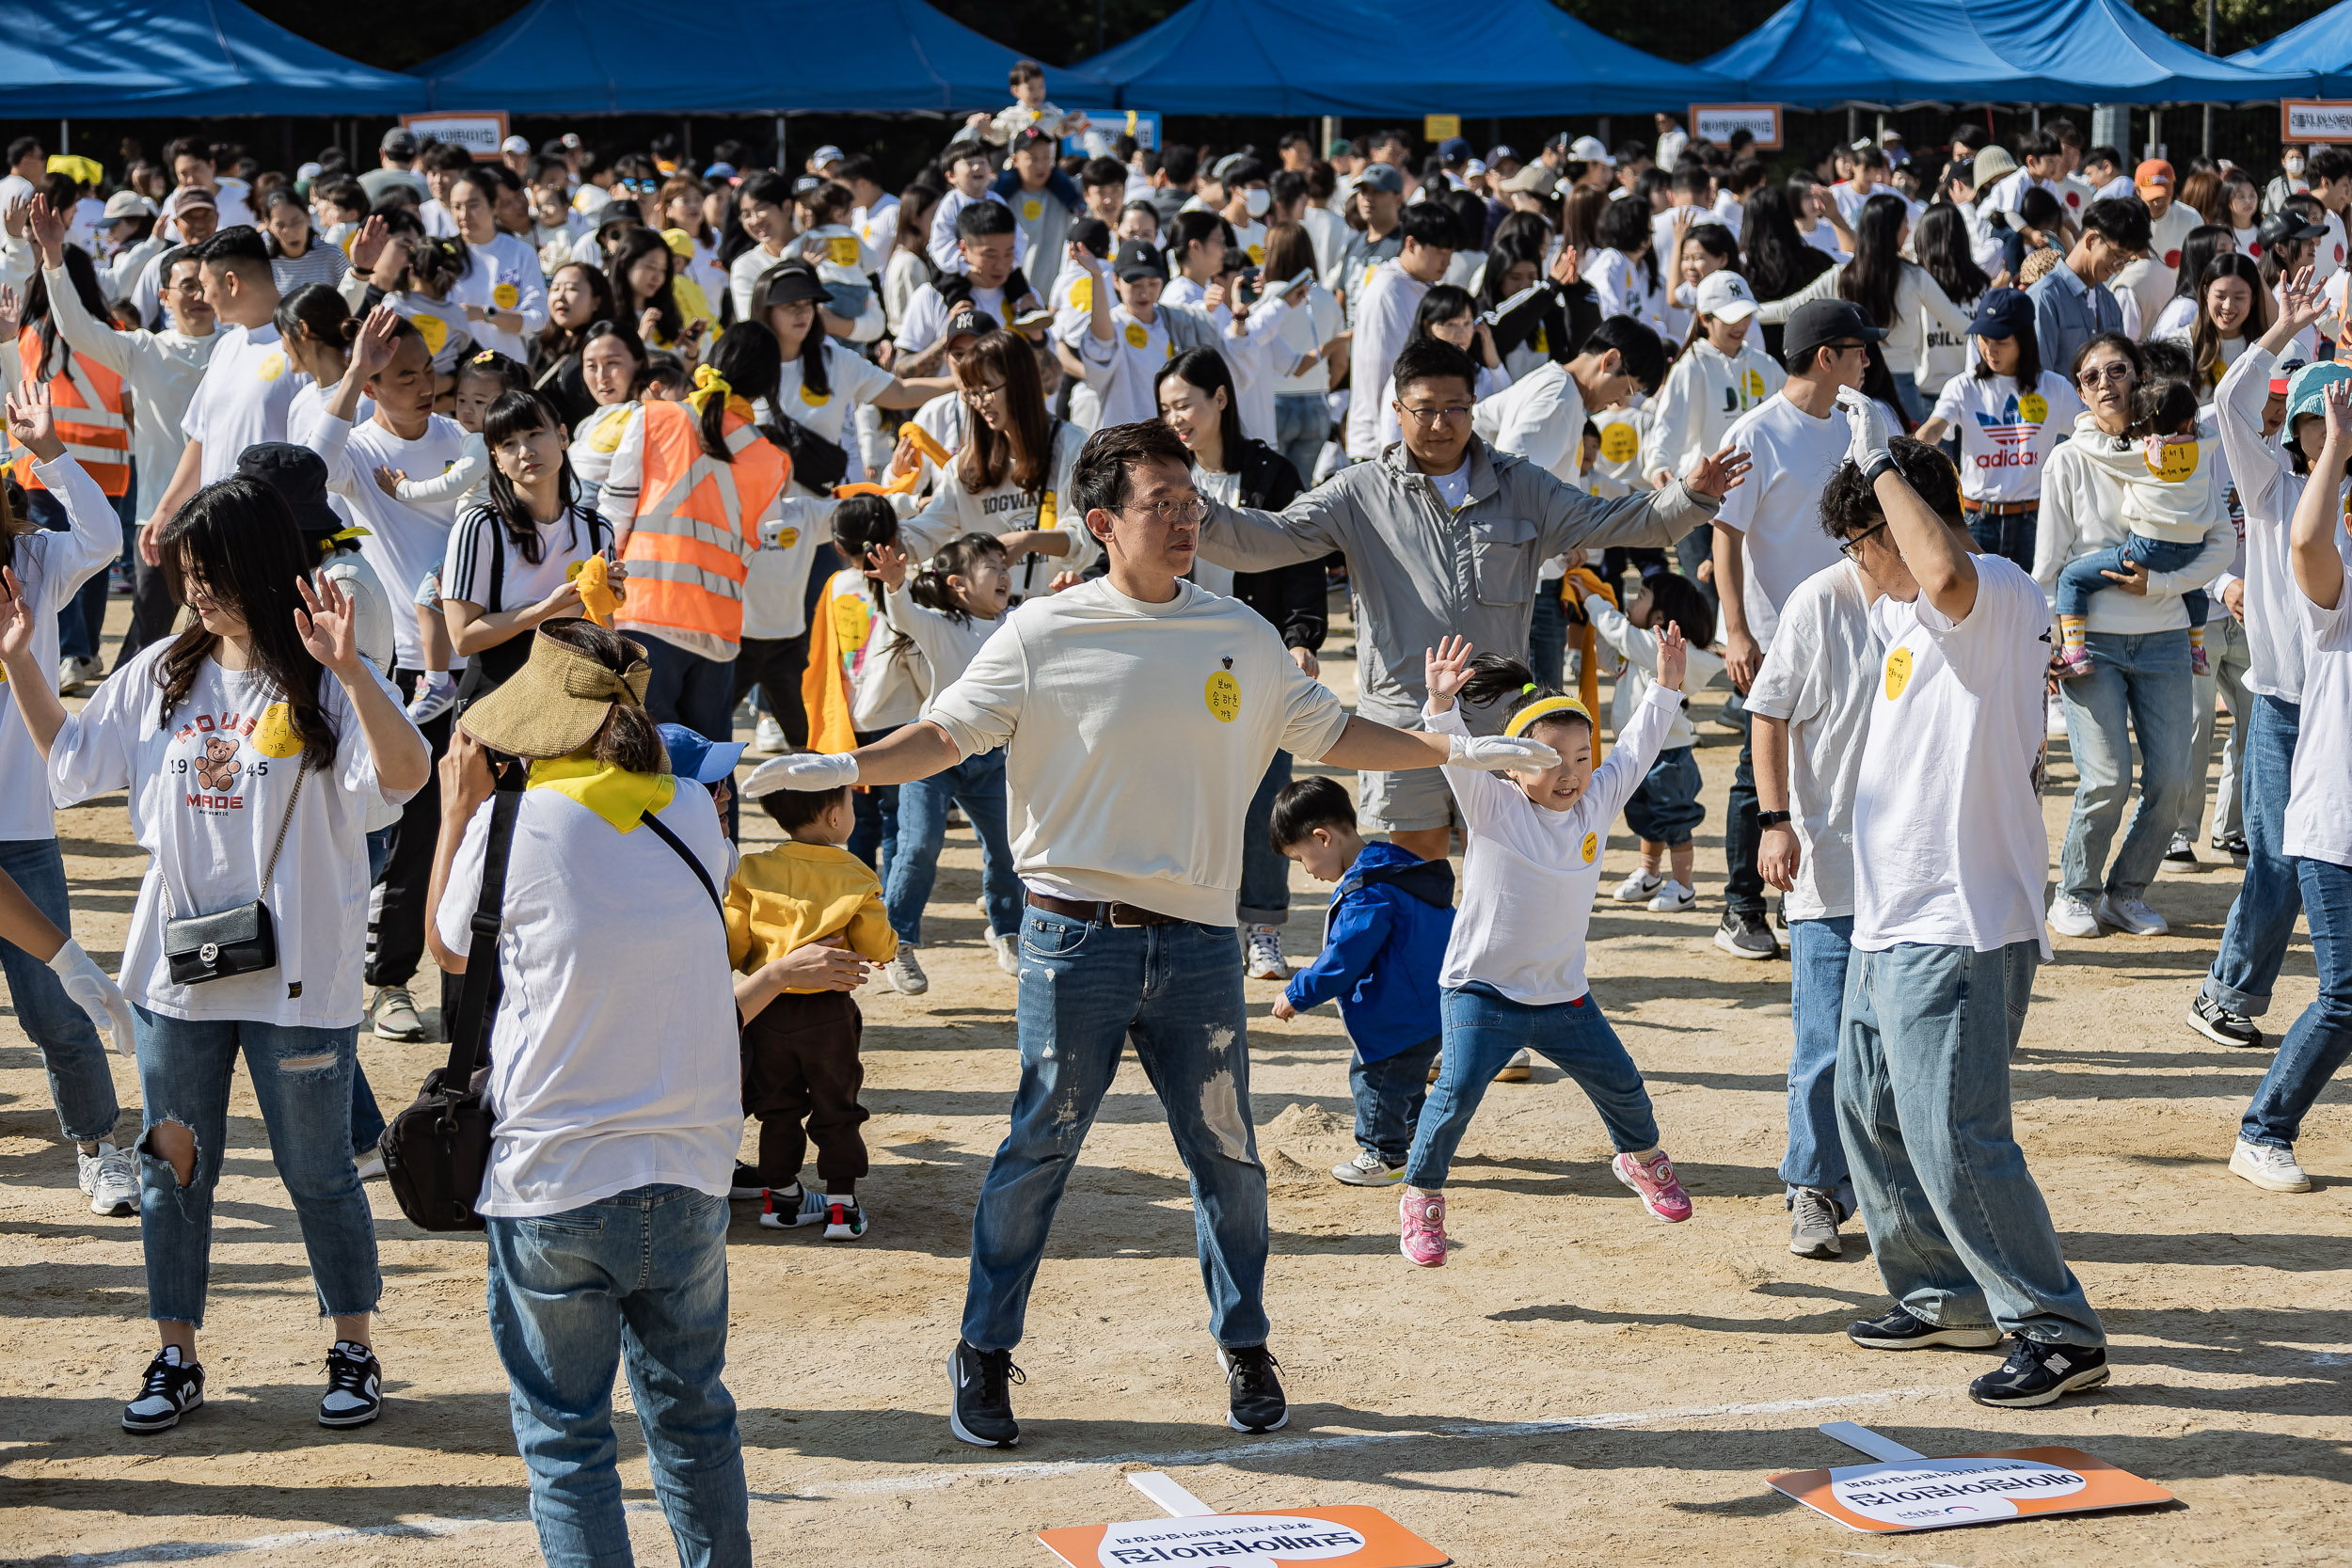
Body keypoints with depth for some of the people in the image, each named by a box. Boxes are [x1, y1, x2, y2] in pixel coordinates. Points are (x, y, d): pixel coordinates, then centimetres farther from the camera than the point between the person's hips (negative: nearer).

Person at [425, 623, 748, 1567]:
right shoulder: (693, 816, 0)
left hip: (554, 1187, -4)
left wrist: (458, 810, 16)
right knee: (691, 1410, 19)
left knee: (564, 1434, 7)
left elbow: (448, 950, 6)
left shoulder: (513, 825, -10)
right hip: (690, 1173, 4)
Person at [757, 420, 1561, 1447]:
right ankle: (984, 1354, 13)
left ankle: (1244, 1346, 26)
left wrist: (1454, 750, 12)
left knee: (1227, 1154, 8)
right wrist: (844, 769, -16)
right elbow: (951, 731, -1)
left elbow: (1326, 733, 17)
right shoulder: (1045, 635, -1)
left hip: (1199, 940, 3)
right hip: (1077, 935, -3)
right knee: (1039, 1147, 0)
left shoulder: (1242, 637, 9)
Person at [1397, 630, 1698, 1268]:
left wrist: (1665, 689, 4)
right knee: (1457, 1092, -19)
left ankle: (1640, 1157, 46)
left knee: (1621, 1084, 15)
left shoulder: (1596, 803, 1)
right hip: (1482, 992, -5)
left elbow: (1634, 750, 9)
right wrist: (1442, 704, -45)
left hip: (1564, 994, 5)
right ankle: (1420, 1198, -2)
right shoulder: (1493, 807, -13)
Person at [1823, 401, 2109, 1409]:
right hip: (1892, 919, 11)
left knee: (1953, 1138, -13)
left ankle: (2060, 1333, -4)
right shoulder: (1904, 611, 15)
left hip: (1957, 928, -11)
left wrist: (1881, 463, -28)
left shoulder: (1998, 596, -15)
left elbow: (1946, 574, -40)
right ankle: (1946, 1297, 34)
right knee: (1869, 1111, 20)